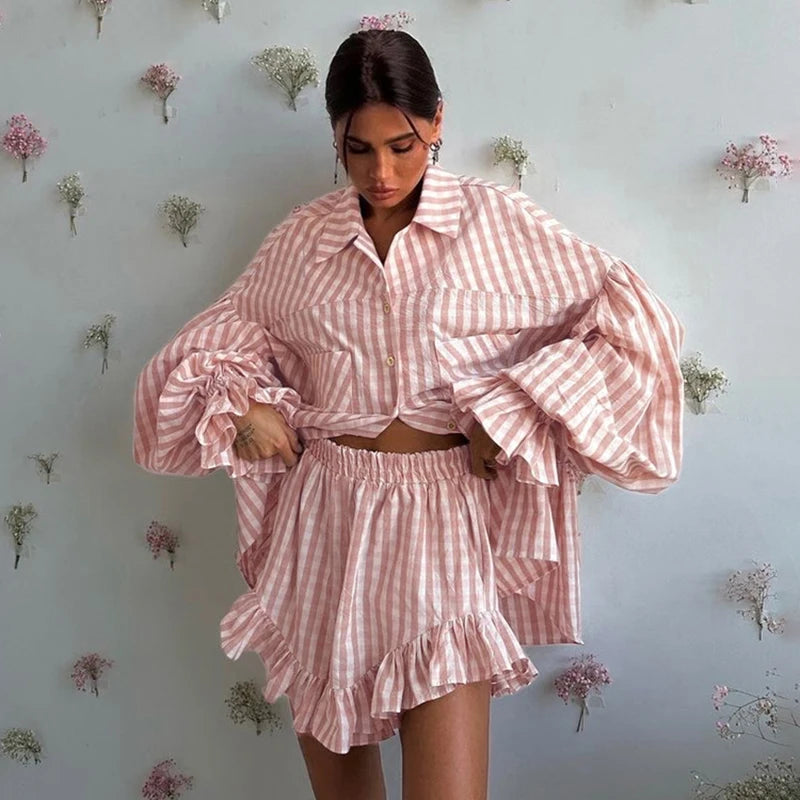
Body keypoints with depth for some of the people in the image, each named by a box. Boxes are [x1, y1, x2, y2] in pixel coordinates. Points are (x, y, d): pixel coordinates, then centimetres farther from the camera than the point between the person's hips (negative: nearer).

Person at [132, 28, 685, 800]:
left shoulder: (498, 222, -2)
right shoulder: (301, 237, 6)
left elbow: (634, 322, -5)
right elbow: (219, 339, 18)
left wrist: (514, 413, -12)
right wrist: (240, 404, -3)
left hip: (448, 514, -3)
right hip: (326, 515, 3)